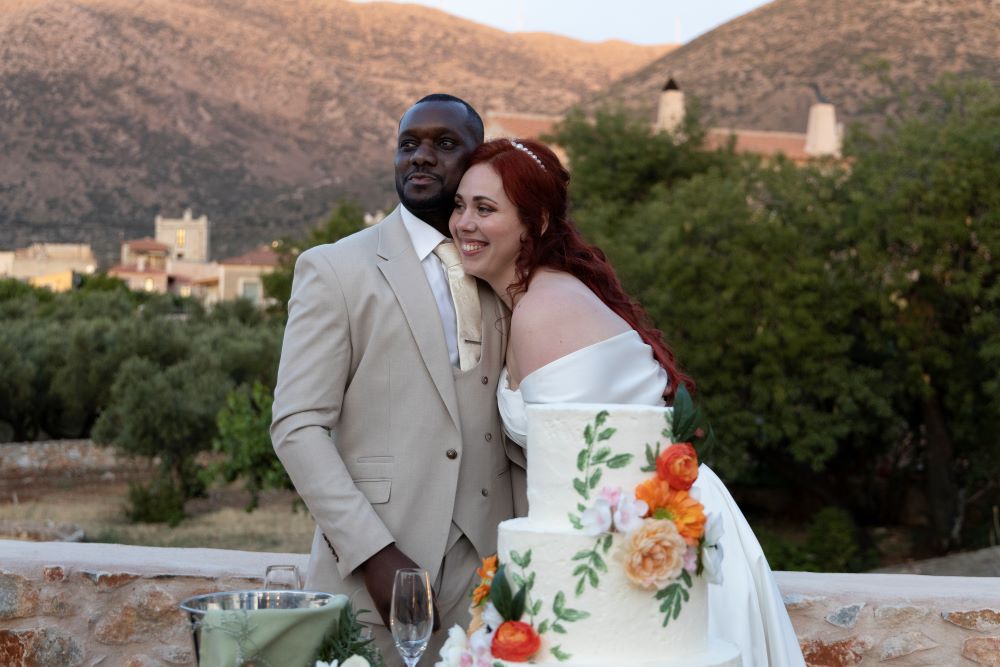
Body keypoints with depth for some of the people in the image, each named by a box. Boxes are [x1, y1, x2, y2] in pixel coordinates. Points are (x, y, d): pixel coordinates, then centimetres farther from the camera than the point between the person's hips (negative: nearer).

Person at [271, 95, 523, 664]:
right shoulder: (334, 269, 0)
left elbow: (516, 428, 13)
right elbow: (298, 427, -7)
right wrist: (375, 554, -16)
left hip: (486, 573, 3)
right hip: (374, 572, -3)